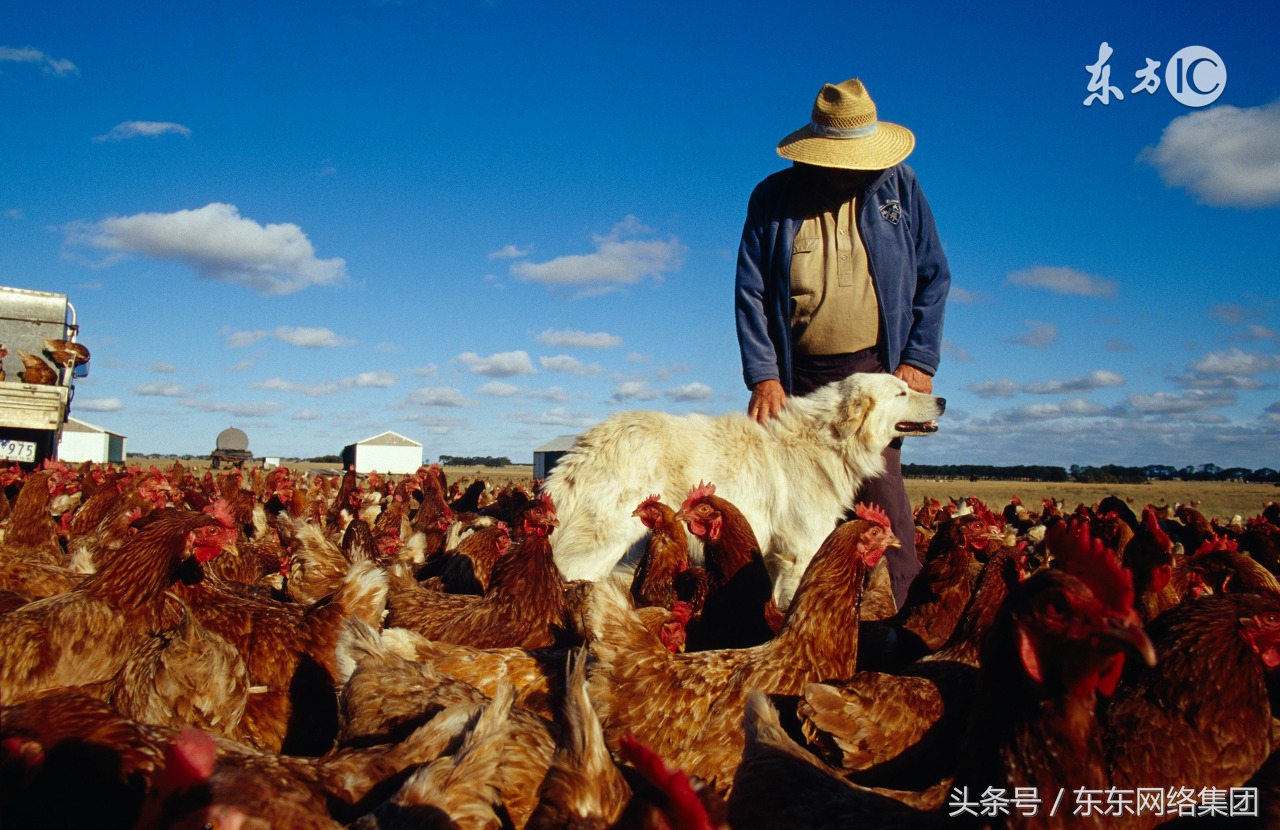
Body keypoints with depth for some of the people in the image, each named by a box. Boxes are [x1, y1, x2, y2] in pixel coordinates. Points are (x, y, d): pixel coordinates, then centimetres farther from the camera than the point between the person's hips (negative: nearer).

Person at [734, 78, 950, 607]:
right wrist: (763, 376, -9)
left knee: (879, 482, -11)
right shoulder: (772, 198, 3)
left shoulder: (898, 185, 5)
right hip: (799, 375, 1)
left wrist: (919, 360, -2)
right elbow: (750, 294, 0)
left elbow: (933, 277, 8)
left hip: (875, 366, -1)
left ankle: (902, 609, -3)